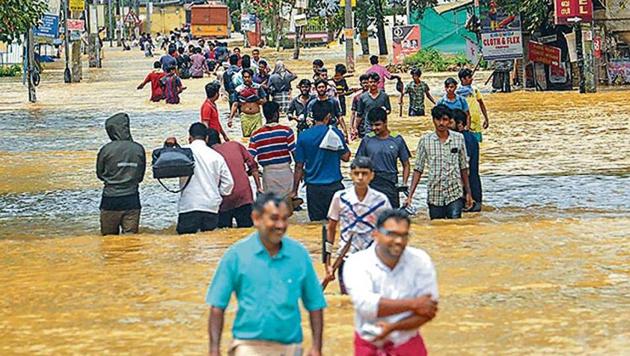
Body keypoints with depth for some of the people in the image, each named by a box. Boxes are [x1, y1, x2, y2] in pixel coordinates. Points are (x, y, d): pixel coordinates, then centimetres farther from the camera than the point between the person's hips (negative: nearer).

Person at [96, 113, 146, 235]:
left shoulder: (106, 150, -10)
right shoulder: (139, 149, -3)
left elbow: (100, 174, 4)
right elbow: (140, 176, 7)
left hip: (111, 200, -2)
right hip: (132, 200, 2)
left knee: (109, 238, 10)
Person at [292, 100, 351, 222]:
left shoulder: (303, 136, -2)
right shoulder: (335, 133, -7)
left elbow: (299, 166, 1)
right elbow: (345, 157, 0)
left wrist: (294, 190, 8)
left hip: (313, 188, 2)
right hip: (333, 185, -2)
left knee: (316, 223, 6)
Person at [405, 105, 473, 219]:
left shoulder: (458, 138, 2)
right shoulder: (425, 141, -1)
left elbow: (464, 167, 9)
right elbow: (418, 169, 2)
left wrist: (468, 192, 11)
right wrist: (410, 195, -5)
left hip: (455, 194, -1)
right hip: (434, 196, 1)